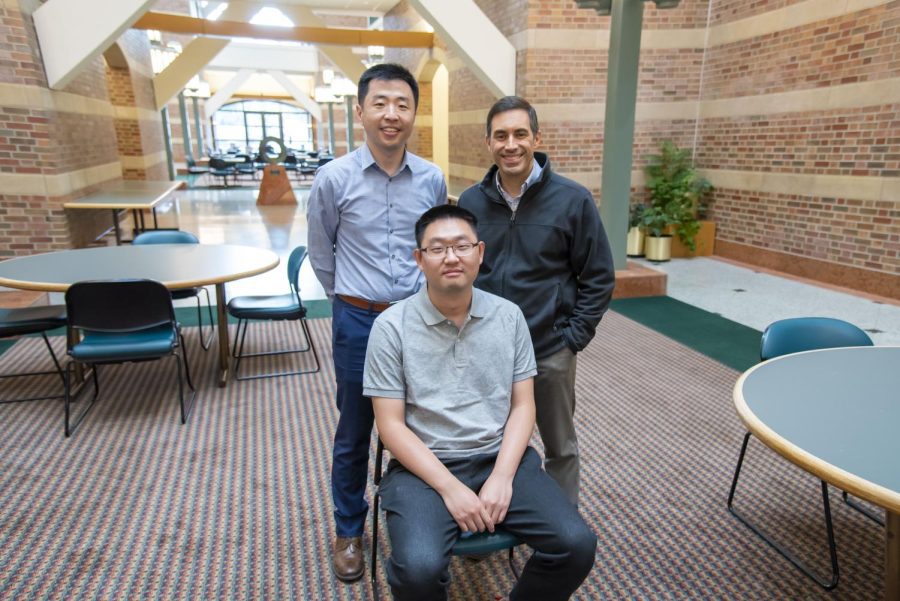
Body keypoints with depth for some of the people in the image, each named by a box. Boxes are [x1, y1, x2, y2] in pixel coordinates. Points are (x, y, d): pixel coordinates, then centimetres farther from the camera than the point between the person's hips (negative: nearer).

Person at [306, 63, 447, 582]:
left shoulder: (433, 179, -1)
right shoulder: (334, 178, -8)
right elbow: (322, 254, 5)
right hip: (359, 322, -2)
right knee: (354, 433, 13)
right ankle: (349, 530, 35)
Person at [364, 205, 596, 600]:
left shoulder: (509, 317, 2)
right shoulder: (391, 327, -8)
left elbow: (522, 405, 3)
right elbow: (391, 426, -8)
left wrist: (502, 476, -11)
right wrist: (449, 487, -16)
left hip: (500, 458, 3)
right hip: (425, 465, -2)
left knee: (576, 546, -13)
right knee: (419, 569, -27)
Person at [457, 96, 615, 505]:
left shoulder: (572, 200, -9)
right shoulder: (470, 202, 0)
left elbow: (598, 277, -5)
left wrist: (574, 338, -9)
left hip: (550, 351, -2)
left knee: (560, 447, 17)